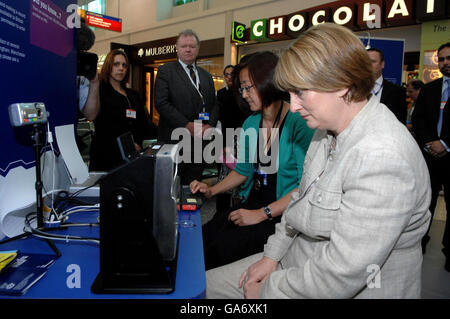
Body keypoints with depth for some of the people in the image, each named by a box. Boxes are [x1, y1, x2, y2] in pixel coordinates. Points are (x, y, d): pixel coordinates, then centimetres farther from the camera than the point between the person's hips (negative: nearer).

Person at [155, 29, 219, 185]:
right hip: (174, 140, -4)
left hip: (200, 139, 5)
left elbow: (214, 104, 16)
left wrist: (210, 125, -4)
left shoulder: (206, 75, 18)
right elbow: (161, 103, -10)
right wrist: (186, 125, -16)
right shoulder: (165, 71, 1)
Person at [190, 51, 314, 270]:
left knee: (222, 247, -25)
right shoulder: (250, 124, 12)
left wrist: (262, 214, -19)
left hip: (284, 214, -6)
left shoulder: (298, 123, -12)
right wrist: (211, 190, 9)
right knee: (203, 235, -18)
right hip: (252, 203, 6)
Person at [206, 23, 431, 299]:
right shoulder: (329, 131, 1)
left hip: (357, 289, -7)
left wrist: (268, 290, -16)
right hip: (304, 260, 8)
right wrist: (272, 256, 4)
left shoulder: (383, 159, -30)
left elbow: (343, 274, -28)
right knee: (207, 284, 8)